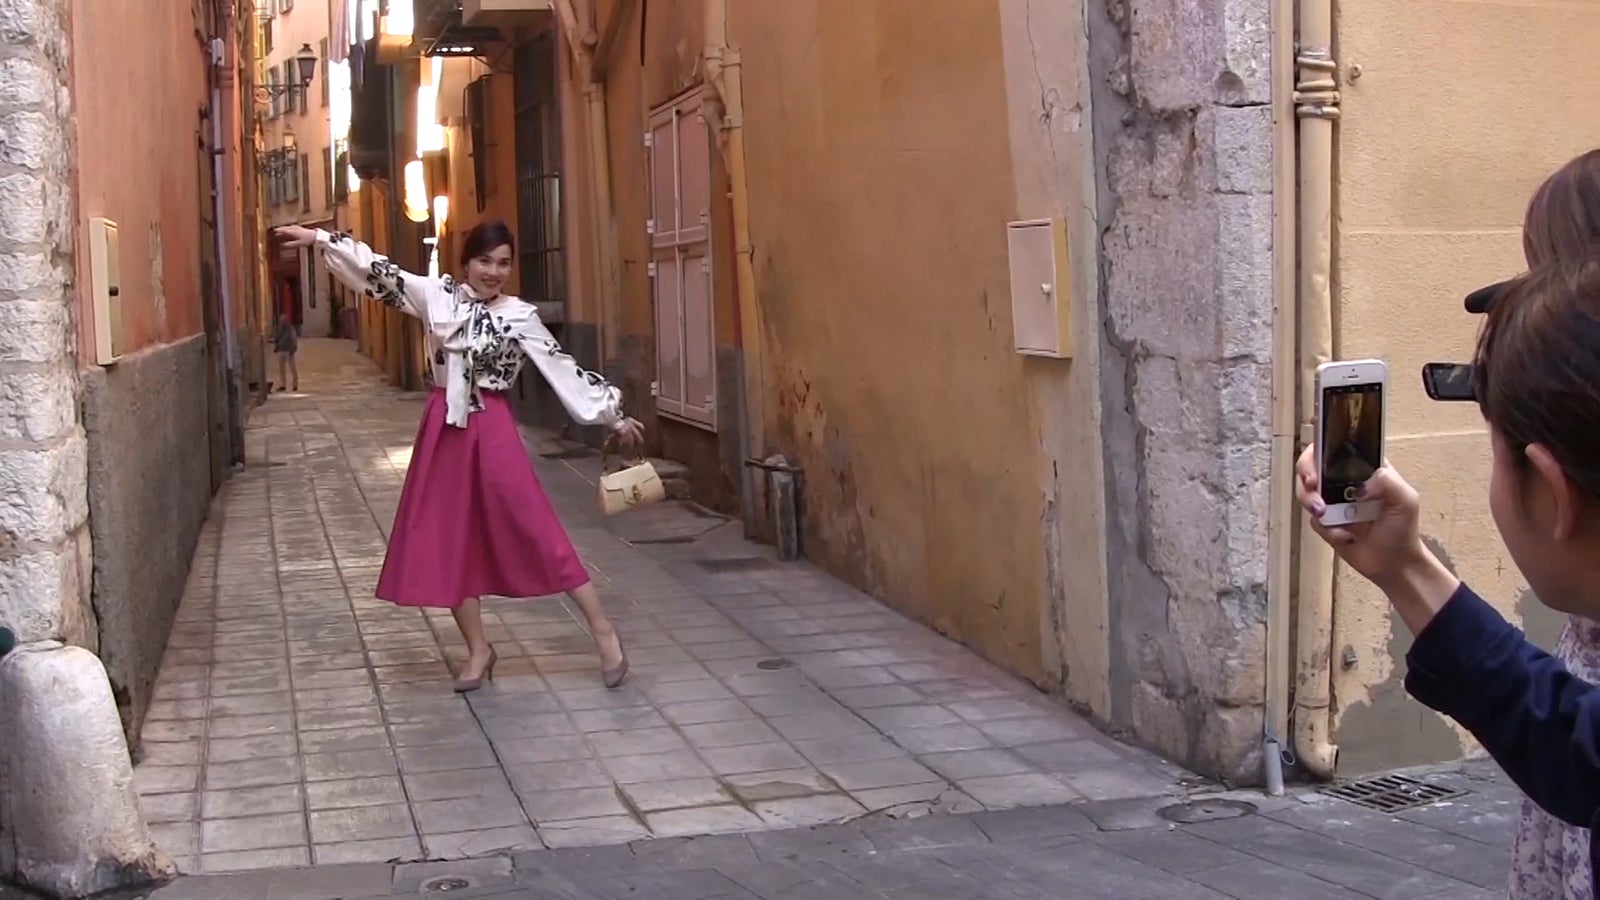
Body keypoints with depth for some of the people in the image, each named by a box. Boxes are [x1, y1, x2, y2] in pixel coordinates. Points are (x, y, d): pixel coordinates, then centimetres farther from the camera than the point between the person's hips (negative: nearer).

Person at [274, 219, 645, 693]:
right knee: (449, 539, 7)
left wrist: (614, 415, 0)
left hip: (492, 429, -4)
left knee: (535, 530, -6)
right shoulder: (437, 296, 4)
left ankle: (602, 629, 2)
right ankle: (478, 650, 19)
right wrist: (320, 239, 2)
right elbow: (381, 272, 5)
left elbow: (563, 368, 0)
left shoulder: (520, 317, -2)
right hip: (444, 428, 4)